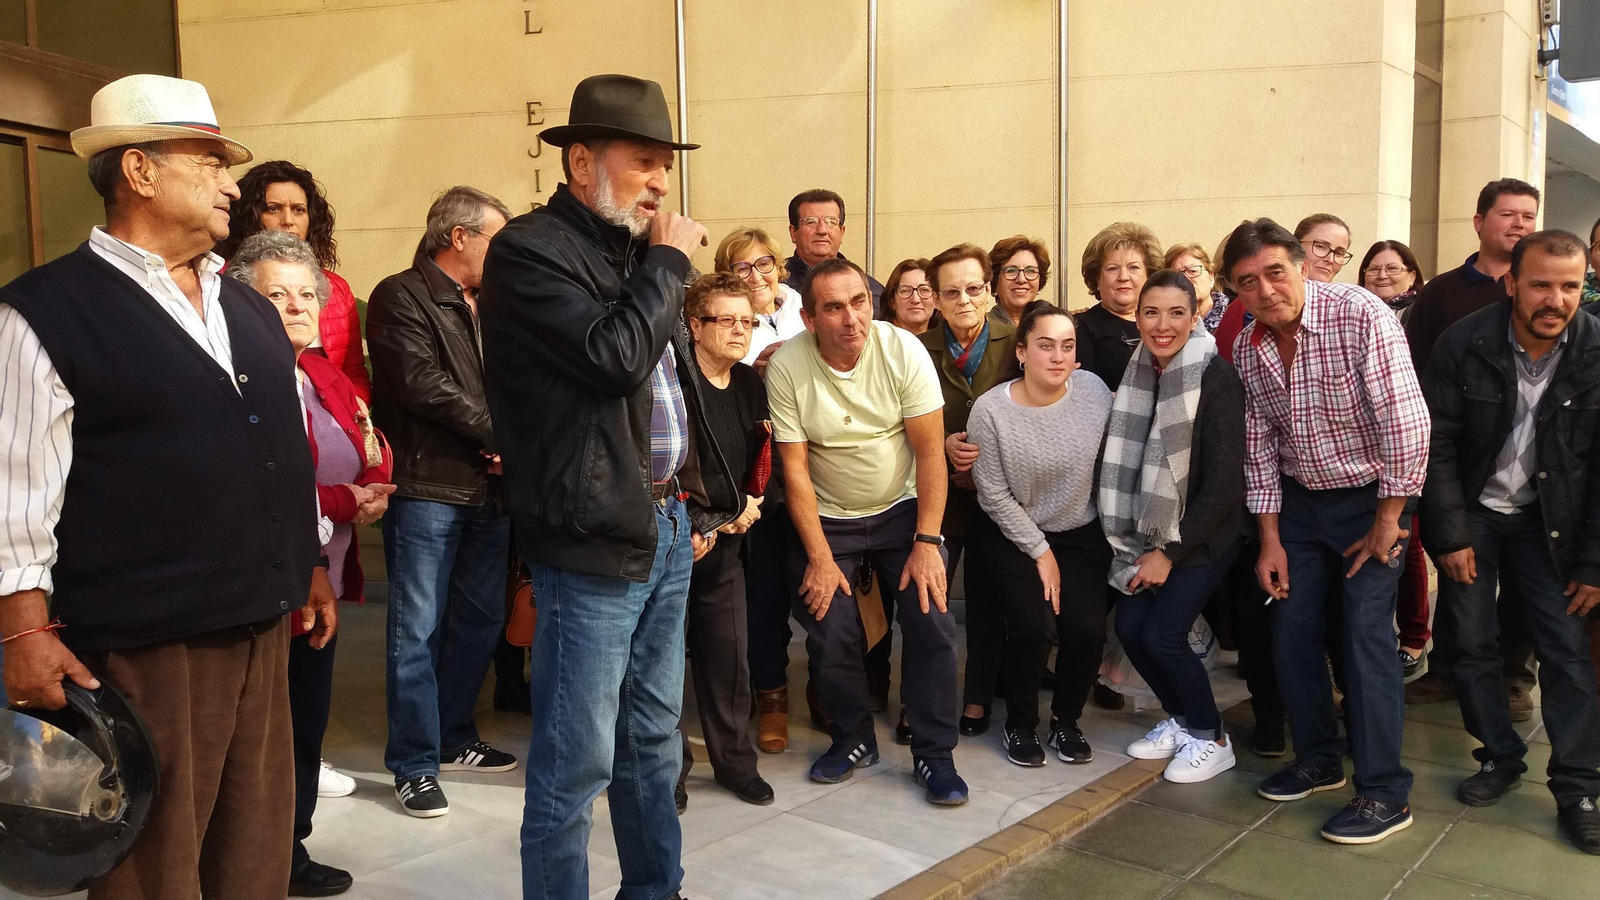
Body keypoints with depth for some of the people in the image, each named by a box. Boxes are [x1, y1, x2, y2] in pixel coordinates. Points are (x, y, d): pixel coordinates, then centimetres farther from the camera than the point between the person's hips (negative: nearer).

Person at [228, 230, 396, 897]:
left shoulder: (326, 377, 13)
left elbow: (375, 456, 14)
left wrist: (373, 485, -9)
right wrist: (343, 503, -17)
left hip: (324, 582, 9)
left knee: (308, 722, 17)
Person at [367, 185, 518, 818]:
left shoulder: (489, 306, 18)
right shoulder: (401, 298, -5)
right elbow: (423, 385, -16)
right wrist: (499, 432, -10)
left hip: (489, 488, 8)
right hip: (427, 487, -7)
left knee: (481, 621, 14)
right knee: (417, 630, -1)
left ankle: (453, 739, 29)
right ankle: (415, 766, 9)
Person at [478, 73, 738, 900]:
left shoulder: (636, 250, 14)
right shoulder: (529, 250, -11)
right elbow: (616, 359, -25)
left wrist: (701, 501, 17)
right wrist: (670, 262, -12)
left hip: (668, 527, 8)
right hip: (597, 537, -8)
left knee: (653, 738, 19)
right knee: (576, 761, 0)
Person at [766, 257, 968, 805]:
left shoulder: (903, 351, -16)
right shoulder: (787, 368, -16)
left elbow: (930, 452, -13)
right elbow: (795, 469, -12)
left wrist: (926, 542, -16)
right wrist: (820, 557, -13)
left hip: (903, 510, 0)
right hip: (827, 518, 0)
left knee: (932, 621, -12)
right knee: (829, 632, -9)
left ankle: (933, 753, 5)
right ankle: (853, 740, 18)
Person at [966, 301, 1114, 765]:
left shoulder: (1094, 390, -11)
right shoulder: (990, 410, -18)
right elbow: (994, 496, -12)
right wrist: (1040, 552, -10)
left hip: (1081, 534, 3)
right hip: (1012, 535, -2)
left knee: (1087, 628, -12)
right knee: (1034, 626, -17)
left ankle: (1066, 721, 15)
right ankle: (1020, 725, 10)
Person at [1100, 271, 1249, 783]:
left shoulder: (1216, 378, -18)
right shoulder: (1139, 374, -2)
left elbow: (1223, 482, -19)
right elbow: (1128, 463, 6)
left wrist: (1170, 552, -16)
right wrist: (1145, 544, -1)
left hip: (1207, 532, -6)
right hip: (1153, 528, 6)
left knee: (1161, 634, -12)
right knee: (1129, 627, -1)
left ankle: (1212, 739, 12)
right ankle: (1180, 719, 25)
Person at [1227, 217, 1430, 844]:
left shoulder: (1360, 314, -22)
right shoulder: (1247, 349, -4)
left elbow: (1406, 421, -23)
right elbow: (1260, 445, 4)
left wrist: (1388, 521, -17)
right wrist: (1270, 539, 4)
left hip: (1370, 495, -5)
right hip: (1300, 501, 6)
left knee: (1366, 635, -9)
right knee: (1293, 631, 7)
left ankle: (1384, 793, 1)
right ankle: (1319, 760, 26)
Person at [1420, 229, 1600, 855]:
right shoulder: (1465, 344, -16)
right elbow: (1436, 441, -10)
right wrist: (1450, 534, -12)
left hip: (1549, 519, 0)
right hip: (1472, 511, 0)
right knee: (1472, 643, 3)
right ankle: (1500, 759, 21)